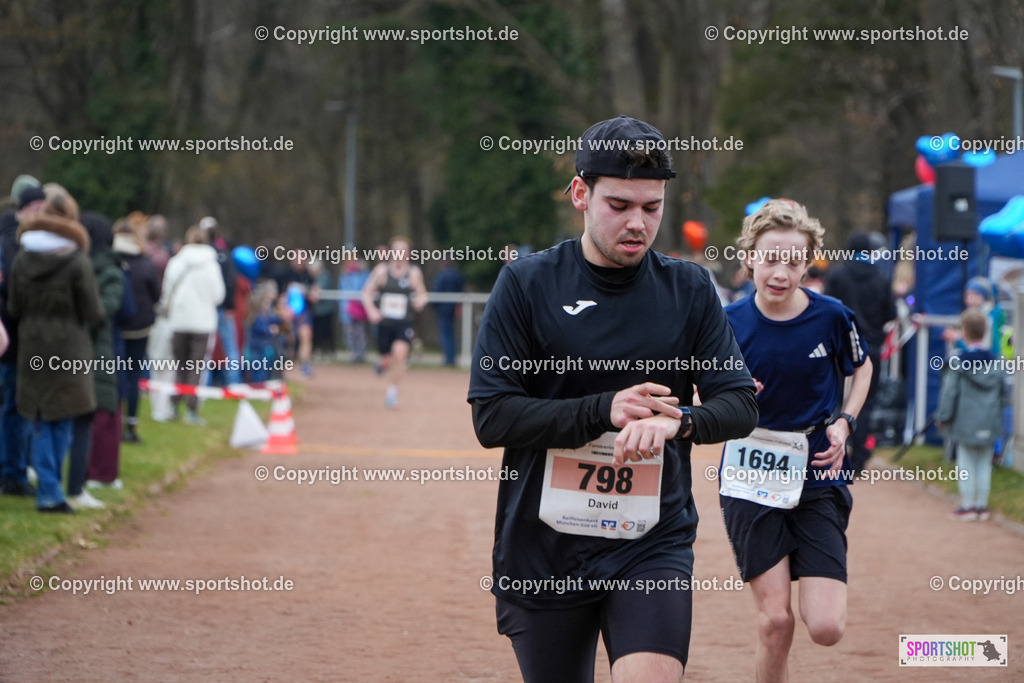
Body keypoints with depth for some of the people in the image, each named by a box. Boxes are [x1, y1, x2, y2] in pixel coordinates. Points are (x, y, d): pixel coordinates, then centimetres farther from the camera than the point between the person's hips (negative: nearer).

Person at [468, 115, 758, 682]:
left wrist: (677, 421, -20)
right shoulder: (526, 284, -2)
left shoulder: (689, 290, 5)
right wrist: (604, 411, -19)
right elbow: (492, 417, -7)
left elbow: (740, 405, 2)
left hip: (653, 543, 0)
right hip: (542, 546, 0)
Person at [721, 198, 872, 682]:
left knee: (826, 628, -9)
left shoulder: (832, 317, -6)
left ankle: (825, 584, 26)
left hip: (818, 477, 0)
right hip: (750, 479, 0)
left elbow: (861, 367, 16)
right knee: (774, 620, -7)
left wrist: (845, 422, 0)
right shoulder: (730, 322, -5)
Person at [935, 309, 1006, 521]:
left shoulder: (958, 363, -11)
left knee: (966, 463, 4)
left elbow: (949, 392, -7)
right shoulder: (995, 362, 2)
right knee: (984, 464, 10)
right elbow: (1004, 393, 10)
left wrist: (943, 417, 3)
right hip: (989, 423, 4)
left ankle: (967, 505, 6)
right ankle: (982, 505, 15)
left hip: (966, 423, -4)